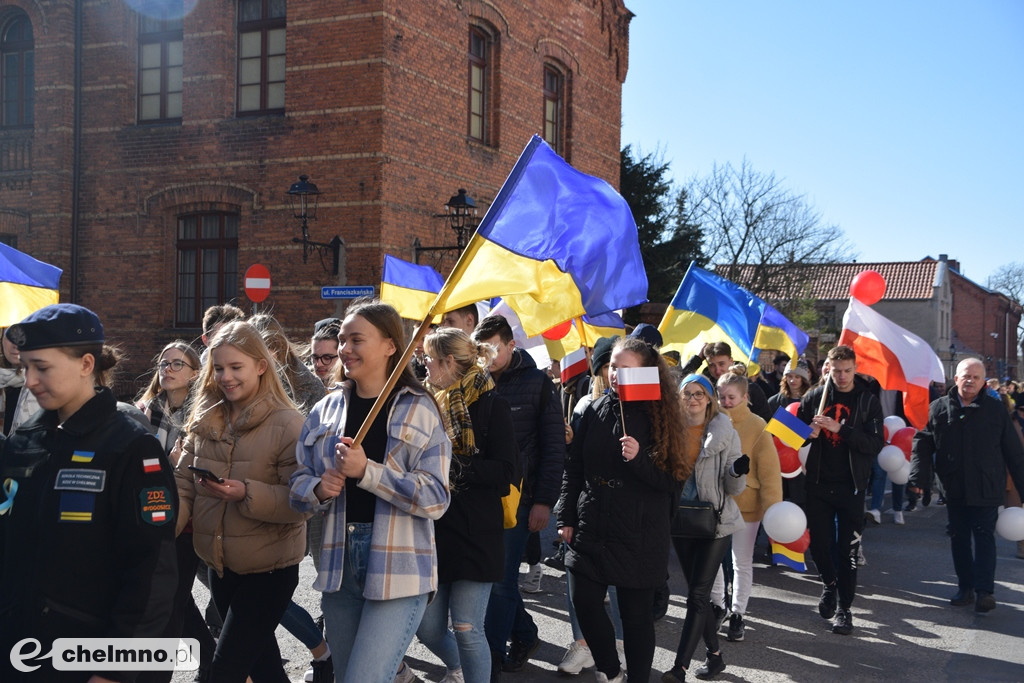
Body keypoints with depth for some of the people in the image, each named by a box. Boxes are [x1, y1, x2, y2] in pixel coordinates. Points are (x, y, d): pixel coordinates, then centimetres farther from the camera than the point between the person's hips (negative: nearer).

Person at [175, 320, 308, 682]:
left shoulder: (288, 424, -16)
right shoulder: (202, 419, 3)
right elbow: (183, 484, 3)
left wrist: (247, 494, -30)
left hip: (270, 570, -6)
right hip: (221, 566, 6)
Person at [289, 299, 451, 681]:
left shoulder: (420, 410, -5)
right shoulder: (326, 410, 8)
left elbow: (435, 499, -12)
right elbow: (298, 484, 12)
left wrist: (367, 471, -19)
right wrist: (318, 490, -11)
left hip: (399, 569, -5)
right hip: (339, 564, 5)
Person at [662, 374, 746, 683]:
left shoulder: (725, 433, -4)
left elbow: (733, 488, -5)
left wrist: (738, 471, -25)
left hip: (715, 521, -4)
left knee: (697, 594, -8)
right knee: (697, 592, 12)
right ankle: (714, 655, 28)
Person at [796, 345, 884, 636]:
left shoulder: (868, 401, -1)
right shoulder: (814, 397, 5)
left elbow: (876, 443, -11)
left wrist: (839, 428, -21)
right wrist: (809, 433, -11)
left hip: (851, 486, -2)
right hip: (818, 483, 2)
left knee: (848, 549, 0)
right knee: (819, 542, 8)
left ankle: (843, 607, 11)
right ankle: (829, 585, 36)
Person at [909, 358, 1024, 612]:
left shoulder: (995, 409, 0)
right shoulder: (937, 409, 3)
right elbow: (922, 444, 0)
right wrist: (918, 477, -12)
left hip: (986, 489, -3)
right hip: (954, 489, 3)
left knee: (984, 537, -2)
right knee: (959, 538, 10)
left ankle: (985, 590, 1)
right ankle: (965, 588, 20)